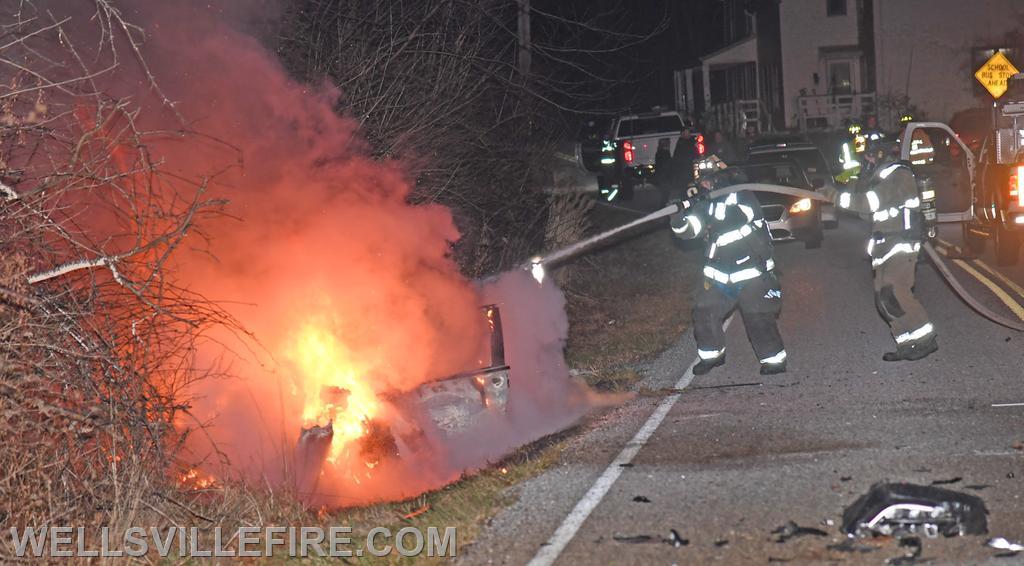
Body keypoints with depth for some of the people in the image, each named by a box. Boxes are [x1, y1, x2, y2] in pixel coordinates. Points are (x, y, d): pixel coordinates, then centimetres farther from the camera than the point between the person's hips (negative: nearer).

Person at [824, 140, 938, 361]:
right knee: (883, 298, 4)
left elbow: (872, 201, -20)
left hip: (901, 245, -10)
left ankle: (926, 339, -13)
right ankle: (908, 345, 5)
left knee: (893, 293, -19)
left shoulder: (900, 176, -10)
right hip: (886, 248, 10)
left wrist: (838, 197, -17)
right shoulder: (884, 178, 22)